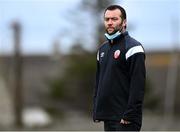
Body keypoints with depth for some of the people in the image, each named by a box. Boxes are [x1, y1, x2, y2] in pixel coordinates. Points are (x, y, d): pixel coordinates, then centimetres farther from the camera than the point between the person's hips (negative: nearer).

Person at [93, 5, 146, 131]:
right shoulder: (103, 48, 17)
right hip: (107, 118, 8)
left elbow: (138, 86, -16)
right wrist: (96, 111, 14)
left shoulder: (133, 47, -10)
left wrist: (130, 115, -21)